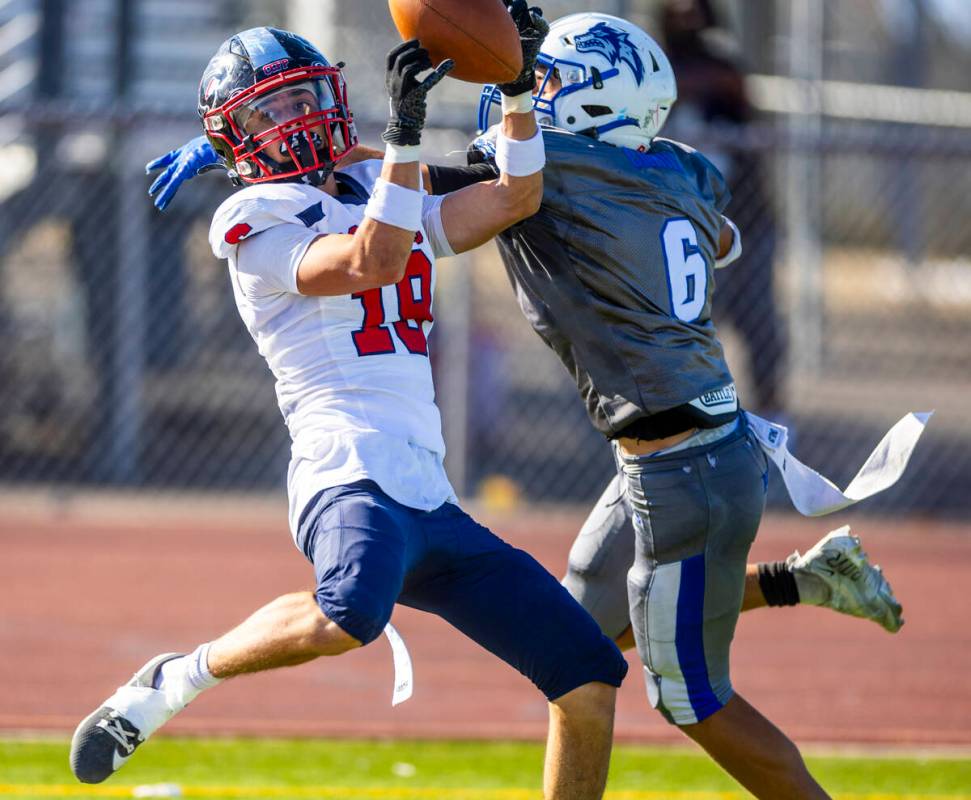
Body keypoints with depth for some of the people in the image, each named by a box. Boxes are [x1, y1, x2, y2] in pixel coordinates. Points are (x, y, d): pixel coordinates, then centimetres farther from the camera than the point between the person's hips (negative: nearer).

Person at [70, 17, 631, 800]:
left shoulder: (383, 197, 24)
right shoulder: (259, 221, 1)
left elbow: (515, 198, 20)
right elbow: (373, 263, -15)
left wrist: (519, 87, 8)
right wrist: (406, 133, -21)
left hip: (432, 501, 8)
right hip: (353, 471, -8)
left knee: (589, 683, 5)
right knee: (348, 617, -41)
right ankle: (177, 679, -18)